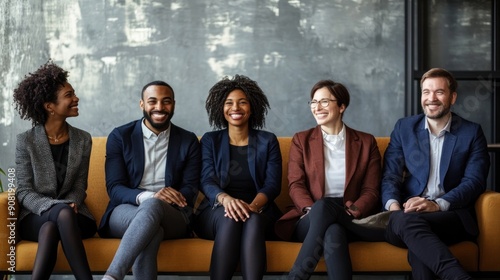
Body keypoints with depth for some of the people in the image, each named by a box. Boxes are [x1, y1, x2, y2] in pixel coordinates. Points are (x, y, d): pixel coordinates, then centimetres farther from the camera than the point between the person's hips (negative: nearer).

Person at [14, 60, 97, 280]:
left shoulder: (83, 140, 5)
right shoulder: (26, 141, -3)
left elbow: (79, 187, 6)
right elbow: (24, 192, -5)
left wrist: (70, 204, -18)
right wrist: (57, 206, -22)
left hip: (73, 216, 2)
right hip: (36, 216, -2)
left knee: (50, 227, -36)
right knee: (63, 213, -37)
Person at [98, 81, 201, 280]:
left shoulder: (188, 141, 11)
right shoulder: (120, 136, 7)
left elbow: (190, 190, 3)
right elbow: (114, 189, -1)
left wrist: (152, 201, -19)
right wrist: (147, 196, -25)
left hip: (172, 216, 1)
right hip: (126, 212, -1)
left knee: (152, 206, -39)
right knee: (151, 228, -39)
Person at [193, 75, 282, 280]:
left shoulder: (268, 141, 10)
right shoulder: (210, 140, 11)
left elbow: (273, 184, -2)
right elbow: (207, 181, -3)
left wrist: (252, 206, -25)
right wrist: (226, 199, -28)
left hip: (258, 211, 0)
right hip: (217, 211, 0)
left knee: (252, 220, -36)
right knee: (230, 219, -36)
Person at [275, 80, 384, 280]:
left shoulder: (366, 142, 13)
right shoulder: (301, 140, 15)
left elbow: (371, 191, 6)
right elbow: (295, 185, 5)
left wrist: (353, 211, -16)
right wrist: (311, 209, -17)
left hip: (349, 221, -1)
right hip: (310, 220, 1)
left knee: (323, 205, -38)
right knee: (333, 233, -38)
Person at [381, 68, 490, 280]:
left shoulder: (472, 132, 9)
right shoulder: (404, 128, 15)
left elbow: (474, 181, -1)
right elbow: (390, 174, 8)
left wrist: (437, 205, -18)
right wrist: (393, 205, -15)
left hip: (452, 215, -2)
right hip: (408, 212, 2)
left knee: (412, 226, -37)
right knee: (401, 220, -37)